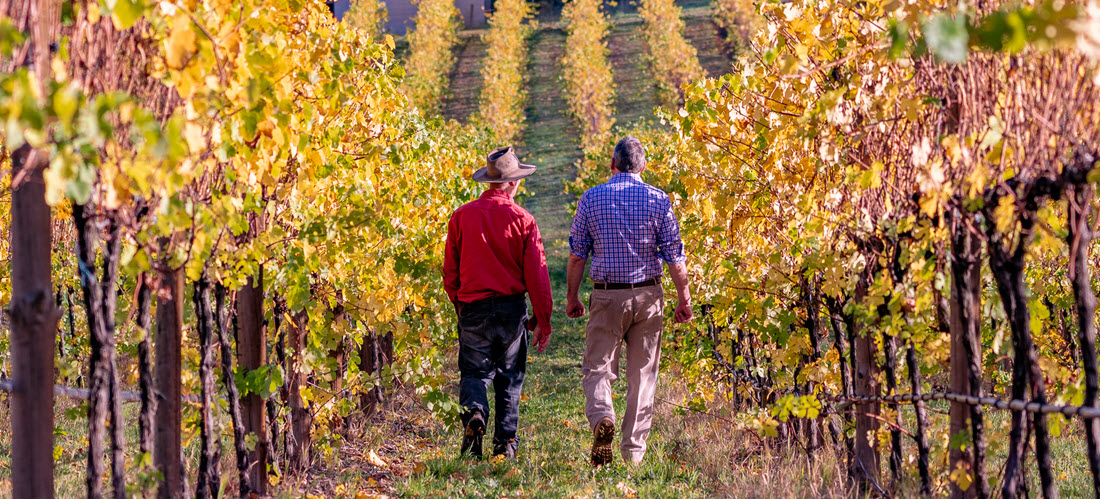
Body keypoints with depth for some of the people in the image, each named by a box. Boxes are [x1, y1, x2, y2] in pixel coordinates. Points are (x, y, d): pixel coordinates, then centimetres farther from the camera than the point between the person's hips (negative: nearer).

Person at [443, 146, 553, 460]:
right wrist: (542, 321, 2)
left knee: (474, 371, 8)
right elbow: (537, 275, -5)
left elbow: (450, 271, 6)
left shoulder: (462, 216, 0)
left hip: (472, 308, 0)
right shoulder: (523, 220, -4)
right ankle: (506, 442, 9)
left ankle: (474, 411, -22)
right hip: (511, 308, 0)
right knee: (510, 377, 11)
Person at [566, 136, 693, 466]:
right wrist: (684, 299, 7)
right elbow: (674, 255, -1)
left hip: (606, 295, -1)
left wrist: (572, 297, 12)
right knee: (642, 375, 8)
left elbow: (576, 255, 3)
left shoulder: (591, 199, 1)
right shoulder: (658, 200, 0)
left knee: (598, 368, 5)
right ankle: (634, 451, 8)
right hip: (647, 295, 1)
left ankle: (602, 417, -26)